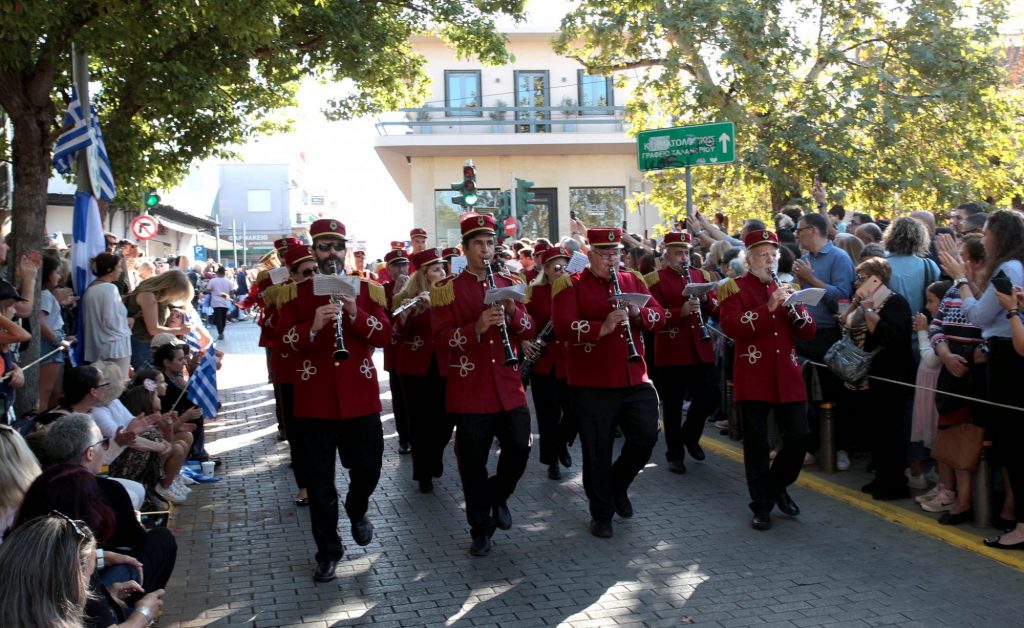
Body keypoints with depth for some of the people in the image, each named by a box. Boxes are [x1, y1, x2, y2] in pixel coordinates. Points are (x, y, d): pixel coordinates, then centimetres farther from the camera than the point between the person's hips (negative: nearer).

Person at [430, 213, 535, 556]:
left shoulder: (509, 283, 12)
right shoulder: (447, 289, -2)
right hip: (469, 389, -3)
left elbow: (529, 328, 9)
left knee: (519, 449, 6)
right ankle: (480, 528, 18)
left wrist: (513, 312, -12)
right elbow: (440, 337, -10)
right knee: (473, 463, 3)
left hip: (509, 386, 4)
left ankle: (498, 496, 35)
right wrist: (476, 327, -25)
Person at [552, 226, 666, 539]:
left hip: (635, 380, 4)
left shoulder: (633, 281, 12)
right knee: (598, 451, 4)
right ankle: (601, 514, 20)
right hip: (592, 385, -4)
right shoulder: (571, 285, -3)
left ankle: (618, 485, 31)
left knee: (646, 437, 4)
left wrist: (638, 313, -13)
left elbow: (659, 317, 8)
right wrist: (602, 327, -30)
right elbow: (562, 326, -17)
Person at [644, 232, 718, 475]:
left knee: (710, 397, 3)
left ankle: (690, 435, 28)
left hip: (701, 350, 4)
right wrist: (682, 311, -26)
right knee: (672, 407, 3)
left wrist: (706, 299, -12)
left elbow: (717, 310, 9)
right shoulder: (655, 280, -4)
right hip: (670, 353, -4)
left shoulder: (702, 275, 11)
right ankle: (675, 454, 16)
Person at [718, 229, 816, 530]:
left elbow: (809, 331, 9)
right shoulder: (734, 287, -1)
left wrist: (793, 306, -10)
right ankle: (761, 505, 15)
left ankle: (778, 486, 28)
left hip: (788, 377, 4)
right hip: (753, 379, -4)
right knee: (756, 444, 2)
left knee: (798, 438, 3)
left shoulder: (787, 286, 15)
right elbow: (730, 326, -18)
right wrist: (768, 307, -23)